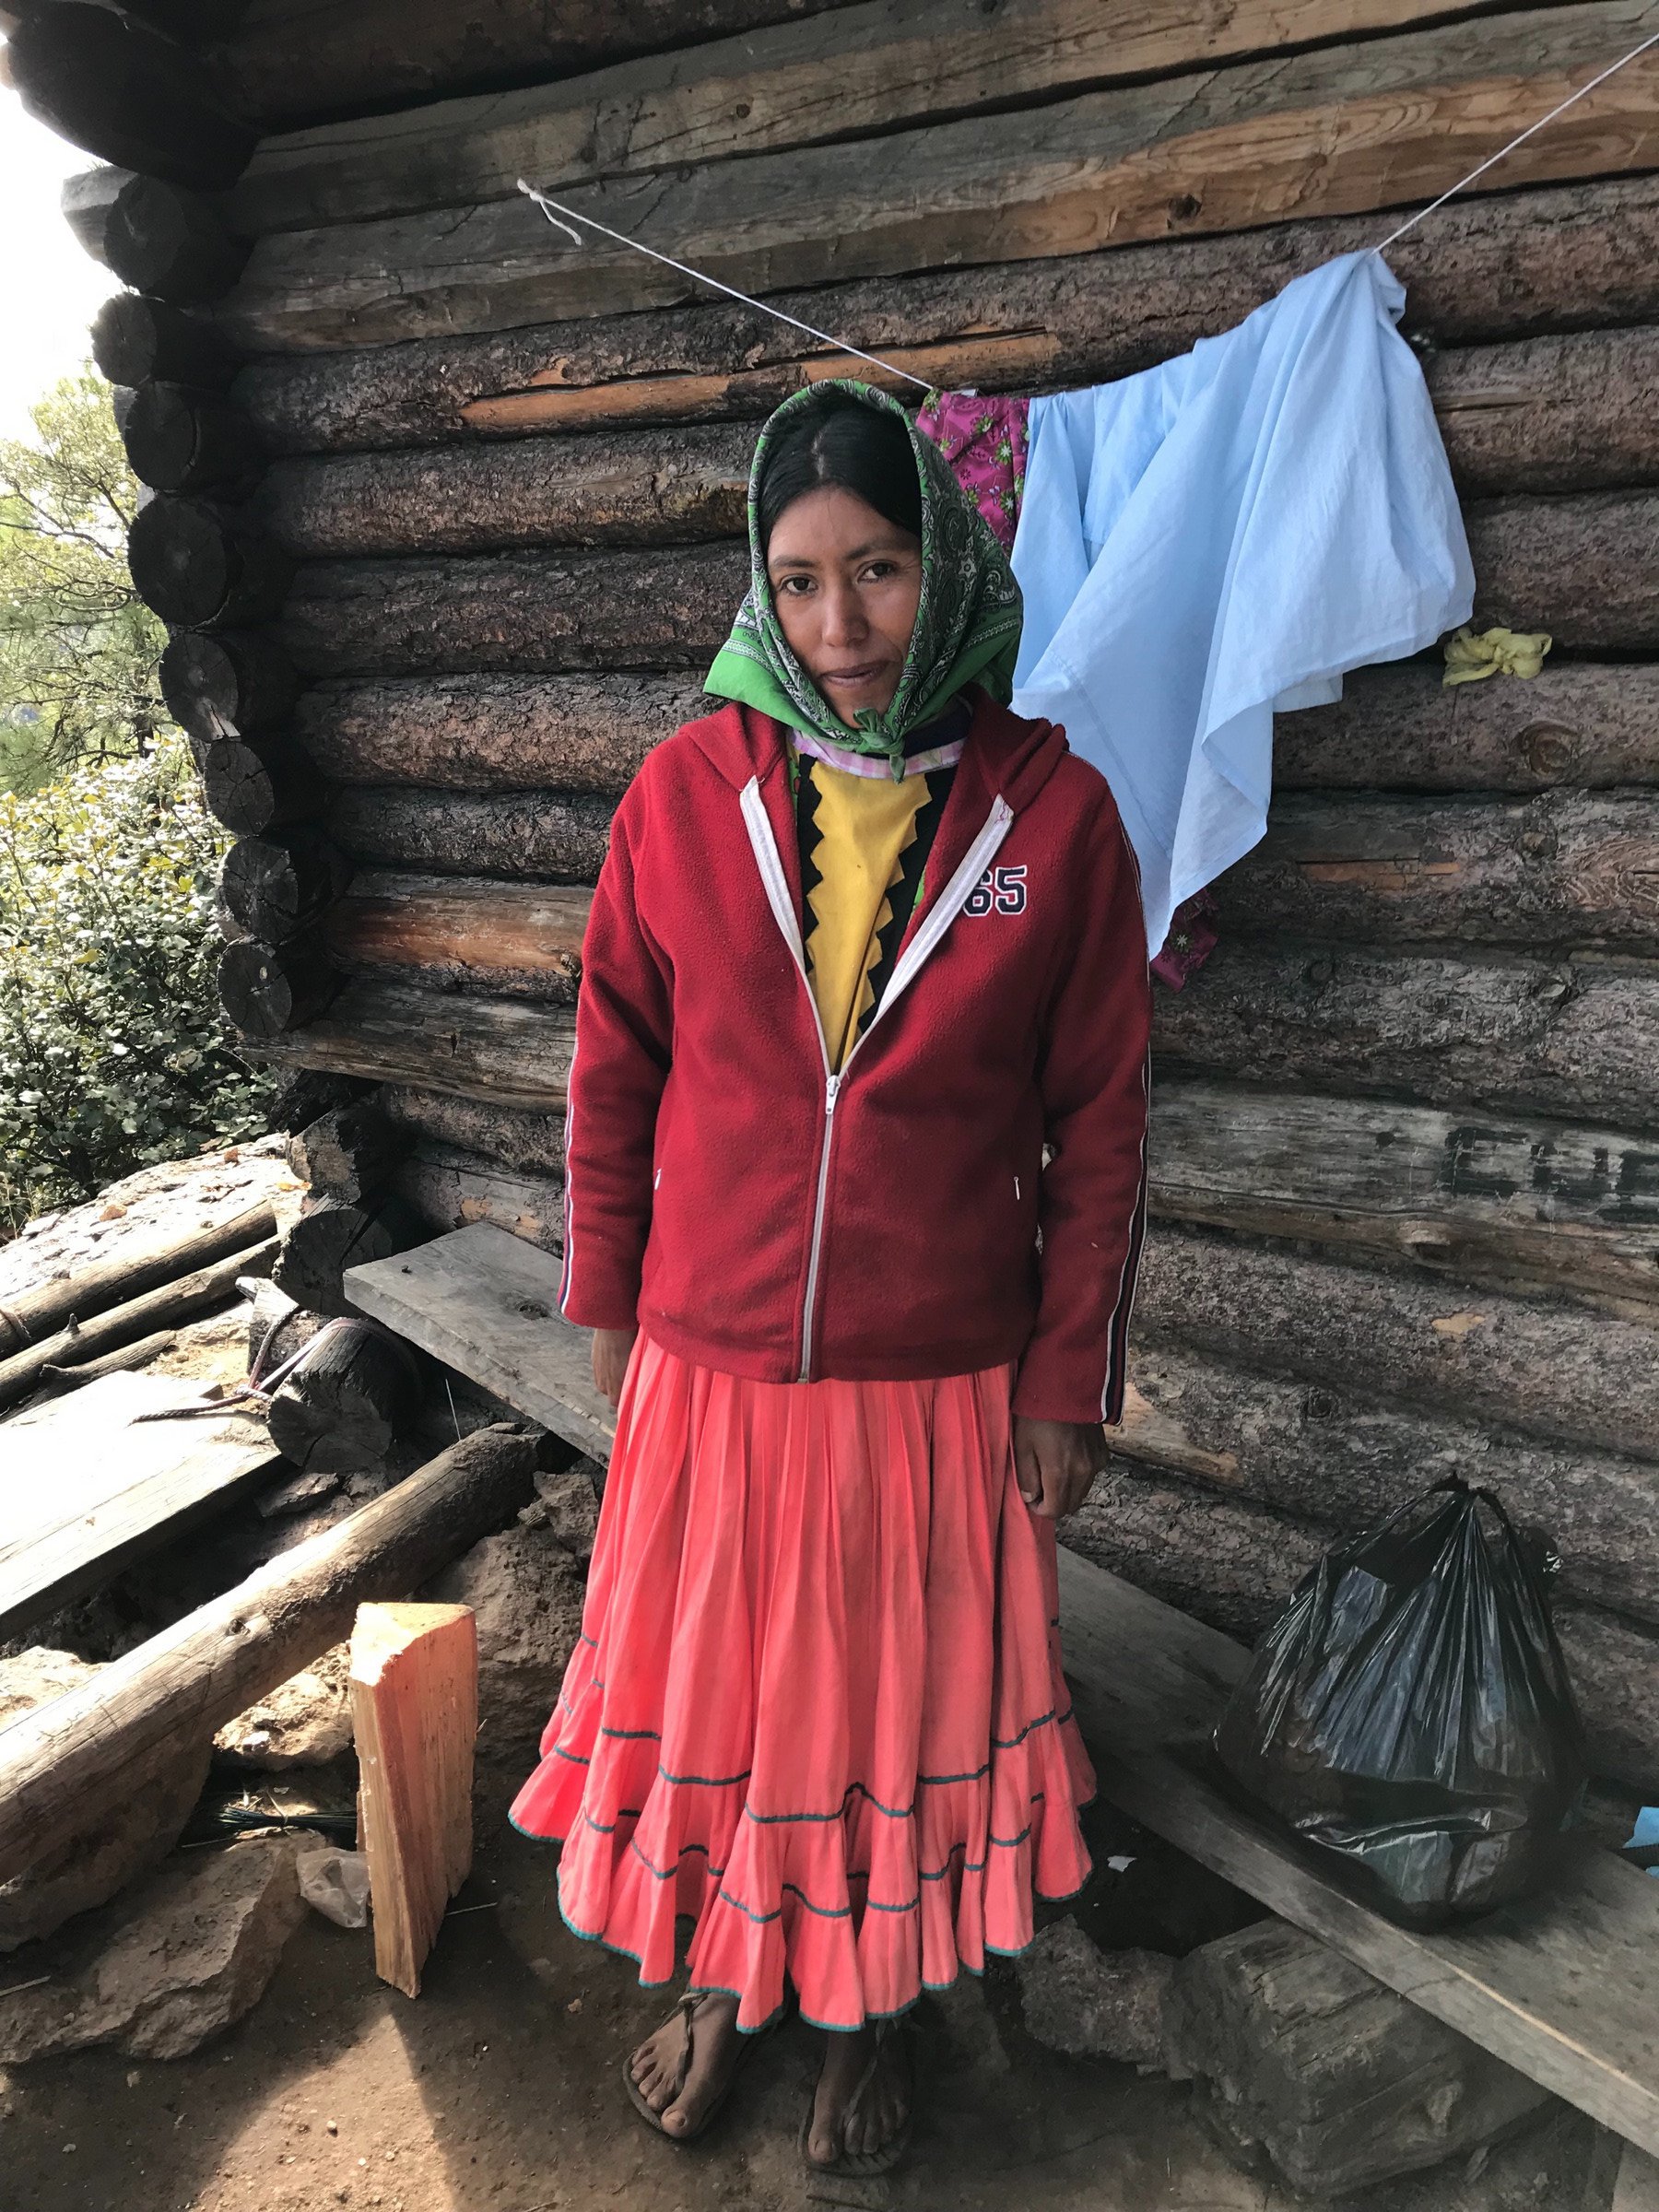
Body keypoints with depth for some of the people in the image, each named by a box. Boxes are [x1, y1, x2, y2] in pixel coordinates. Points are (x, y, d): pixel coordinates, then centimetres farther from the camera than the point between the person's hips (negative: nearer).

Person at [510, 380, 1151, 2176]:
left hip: (941, 1376, -1)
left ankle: (868, 2012, 45)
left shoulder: (1052, 811, -9)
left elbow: (1097, 1128, -4)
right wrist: (607, 1300, 6)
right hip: (712, 1355, 1)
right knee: (708, 1680, 18)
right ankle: (723, 1977, 48)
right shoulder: (690, 788, -5)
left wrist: (1071, 1384, -2)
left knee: (903, 1697, 17)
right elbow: (613, 1067, 3)